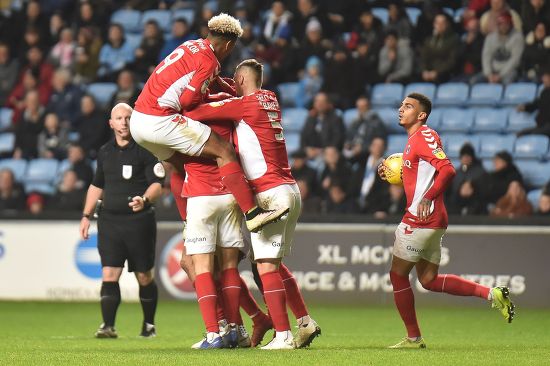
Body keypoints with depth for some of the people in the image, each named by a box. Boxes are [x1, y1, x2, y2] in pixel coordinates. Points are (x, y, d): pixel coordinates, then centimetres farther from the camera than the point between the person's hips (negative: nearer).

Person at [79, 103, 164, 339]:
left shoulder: (145, 150, -3)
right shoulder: (105, 152, 13)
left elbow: (157, 184, -10)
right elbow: (97, 186, 24)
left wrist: (144, 200, -29)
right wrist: (86, 216, 19)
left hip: (139, 220, -4)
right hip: (109, 220, 4)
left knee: (144, 276, 4)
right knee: (109, 274, -8)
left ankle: (149, 325, 20)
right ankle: (108, 326, -11)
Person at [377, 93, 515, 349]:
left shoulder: (424, 136, -12)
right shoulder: (414, 139, 19)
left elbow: (447, 170, -24)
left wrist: (427, 198, -33)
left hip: (422, 218, -10)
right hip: (430, 221, 10)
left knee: (397, 275, 0)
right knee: (429, 280, 13)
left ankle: (413, 338, 7)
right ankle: (491, 294, 9)